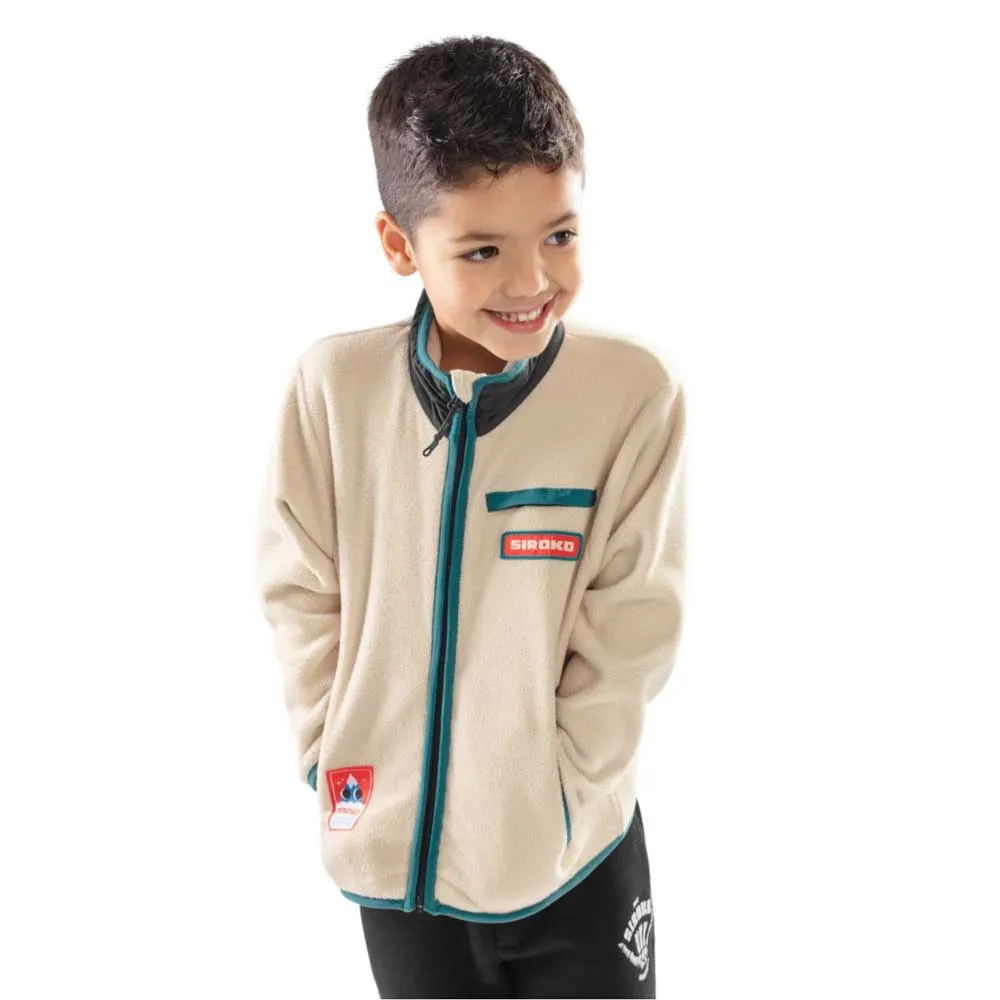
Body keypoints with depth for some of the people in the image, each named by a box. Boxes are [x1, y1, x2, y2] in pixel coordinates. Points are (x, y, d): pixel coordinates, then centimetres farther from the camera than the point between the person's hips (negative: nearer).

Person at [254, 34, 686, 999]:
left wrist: (559, 795, -10)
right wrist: (336, 766, -4)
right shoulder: (332, 384, -12)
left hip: (570, 854, -1)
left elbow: (630, 626, -11)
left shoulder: (635, 391, -16)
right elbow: (301, 594, -2)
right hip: (394, 850, 2)